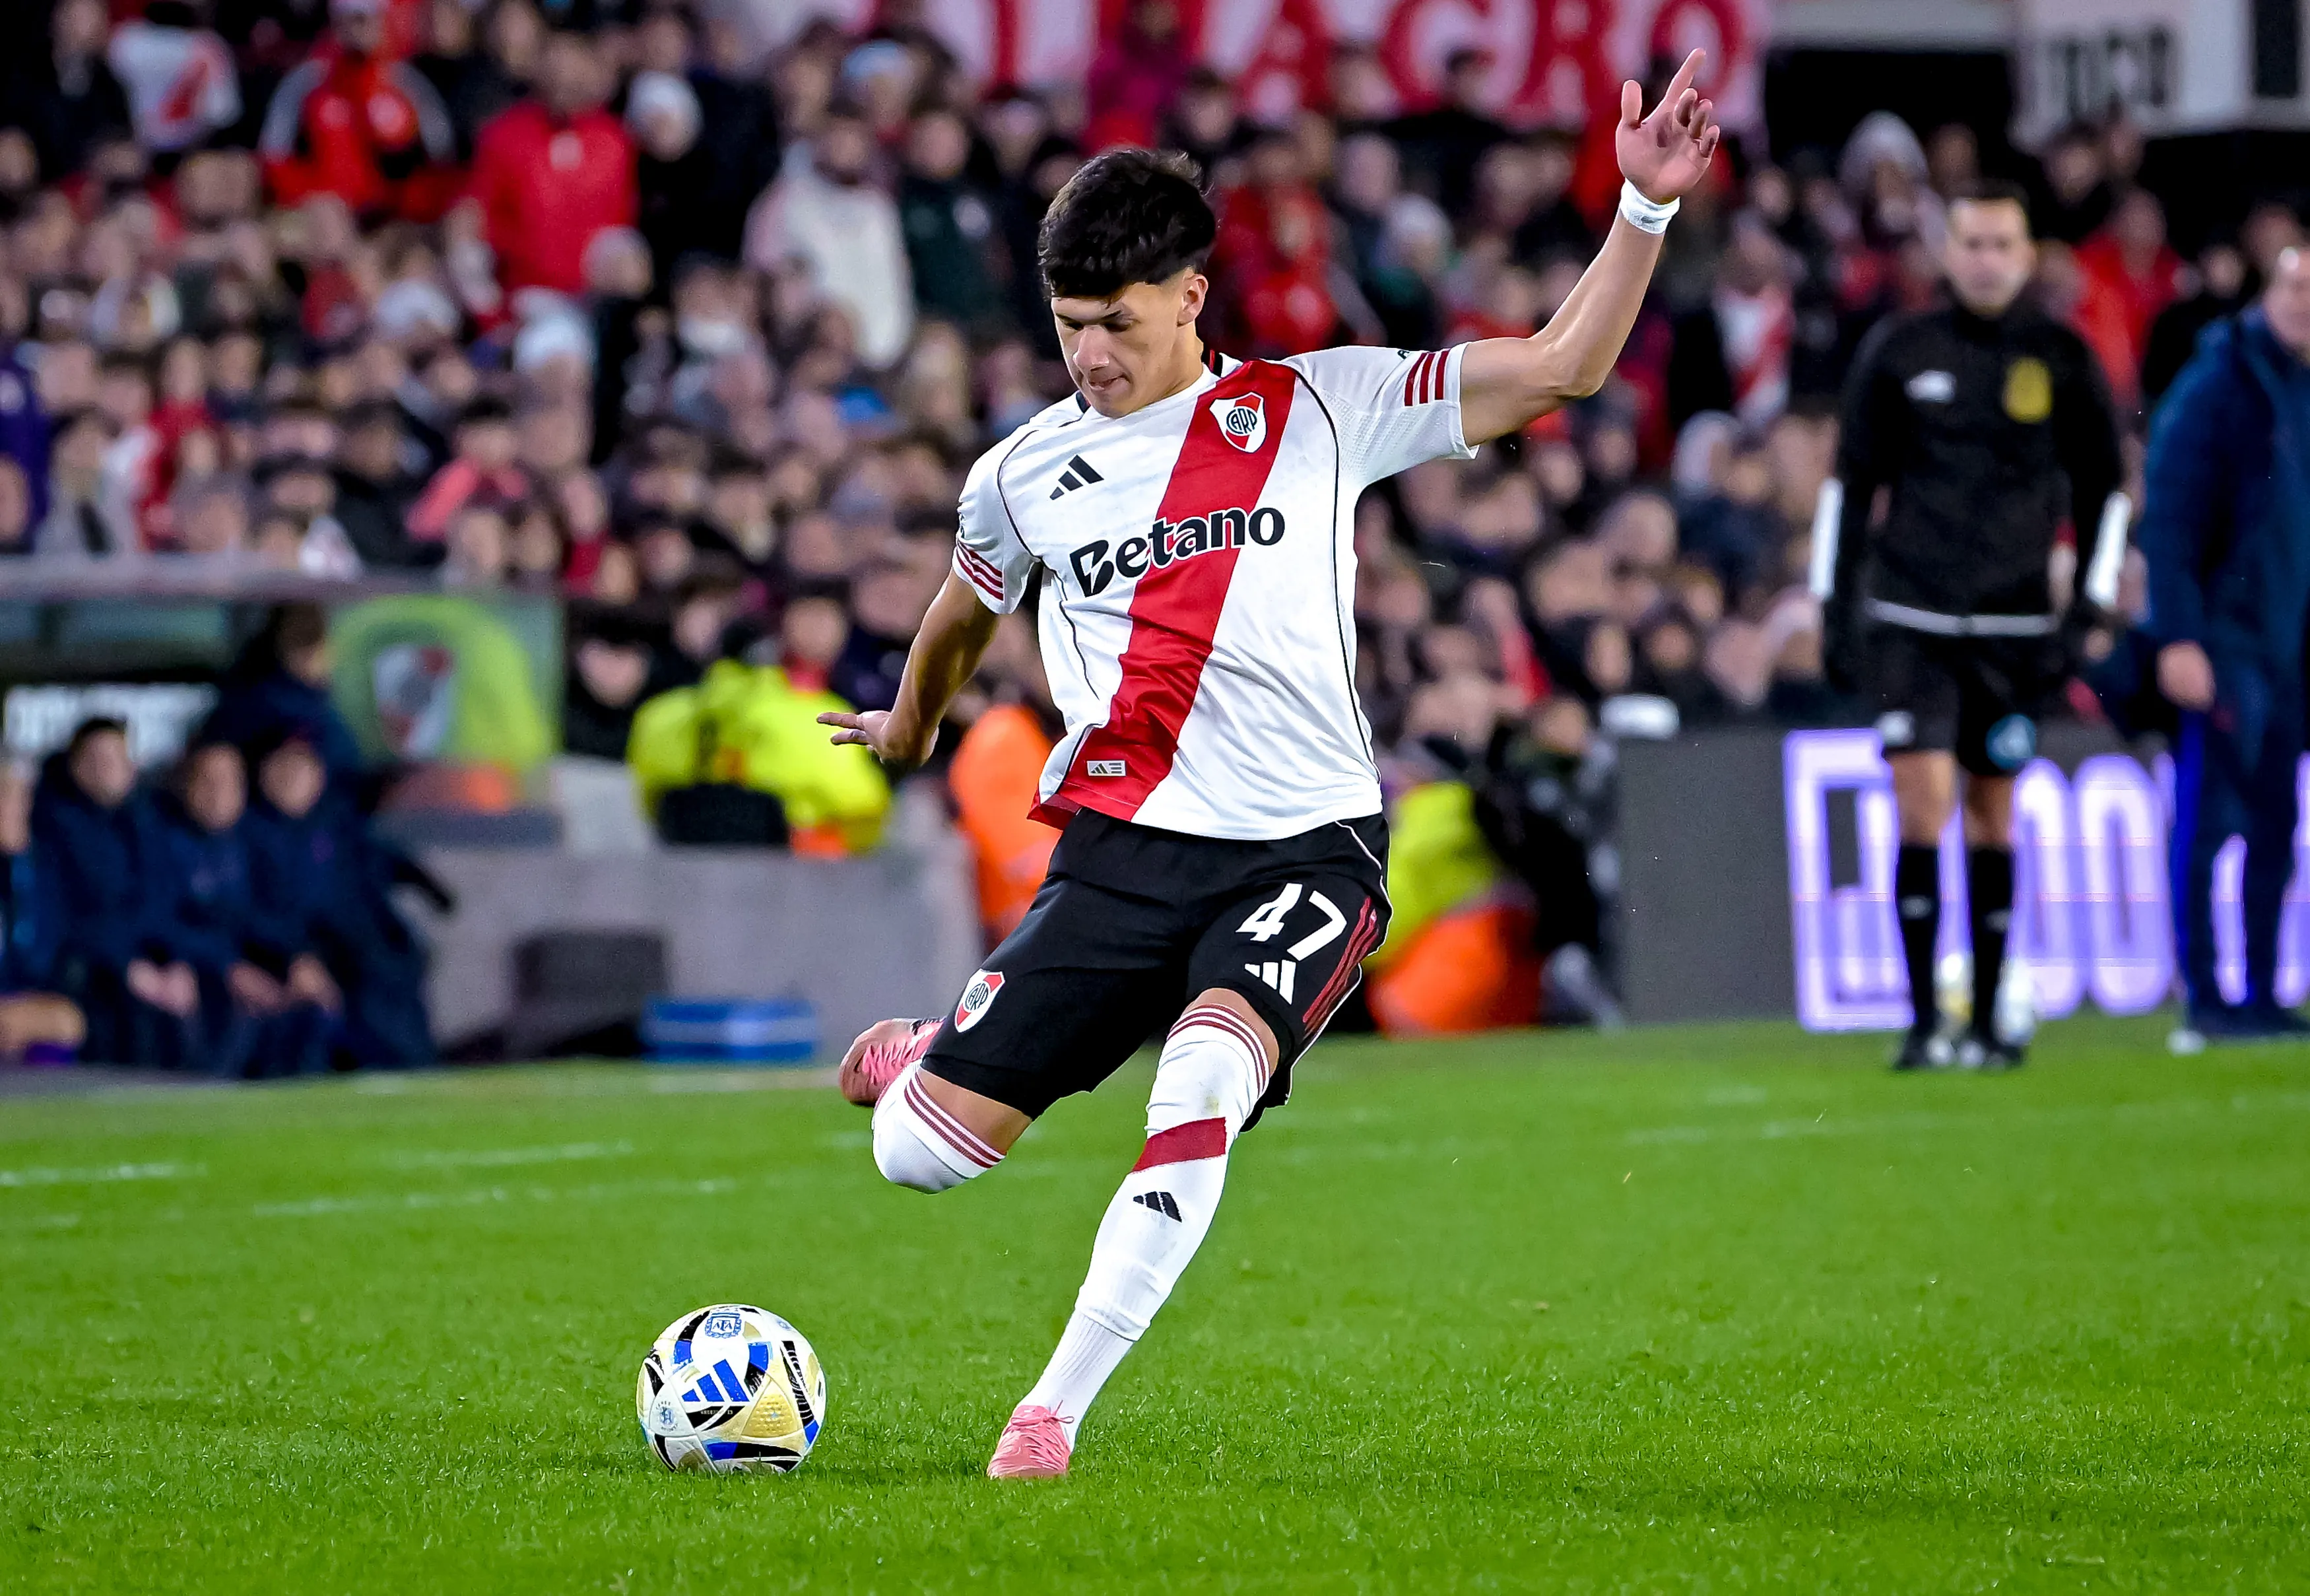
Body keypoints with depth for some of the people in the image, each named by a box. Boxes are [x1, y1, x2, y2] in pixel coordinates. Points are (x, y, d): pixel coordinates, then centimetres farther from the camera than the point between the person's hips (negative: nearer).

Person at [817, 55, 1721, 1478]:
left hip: (1307, 844, -2)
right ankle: (926, 1053, 34)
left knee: (1206, 1077, -33)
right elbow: (967, 613, 33)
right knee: (918, 1154, -6)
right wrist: (911, 729, 48)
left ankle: (1058, 1408, -26)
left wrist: (1645, 211, -9)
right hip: (1124, 849, 3)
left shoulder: (1317, 409, 4)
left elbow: (1559, 367, 2)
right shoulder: (1024, 475, 10)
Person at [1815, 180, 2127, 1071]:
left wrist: (2092, 608, 1)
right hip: (1908, 620, -1)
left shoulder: (2063, 360, 4)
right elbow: (1849, 484, 9)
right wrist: (1834, 608, 5)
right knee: (1923, 803, -12)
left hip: (2013, 624, 1)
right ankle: (1923, 1021, -8)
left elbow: (2102, 489, 10)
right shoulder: (1898, 354, 3)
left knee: (1994, 815, 5)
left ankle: (1988, 1023, 14)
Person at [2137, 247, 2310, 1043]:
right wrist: (2178, 638, -18)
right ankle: (2204, 999, -3)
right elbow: (2169, 519, -12)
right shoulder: (2216, 388, -8)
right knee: (2207, 820, -6)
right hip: (2223, 643, -7)